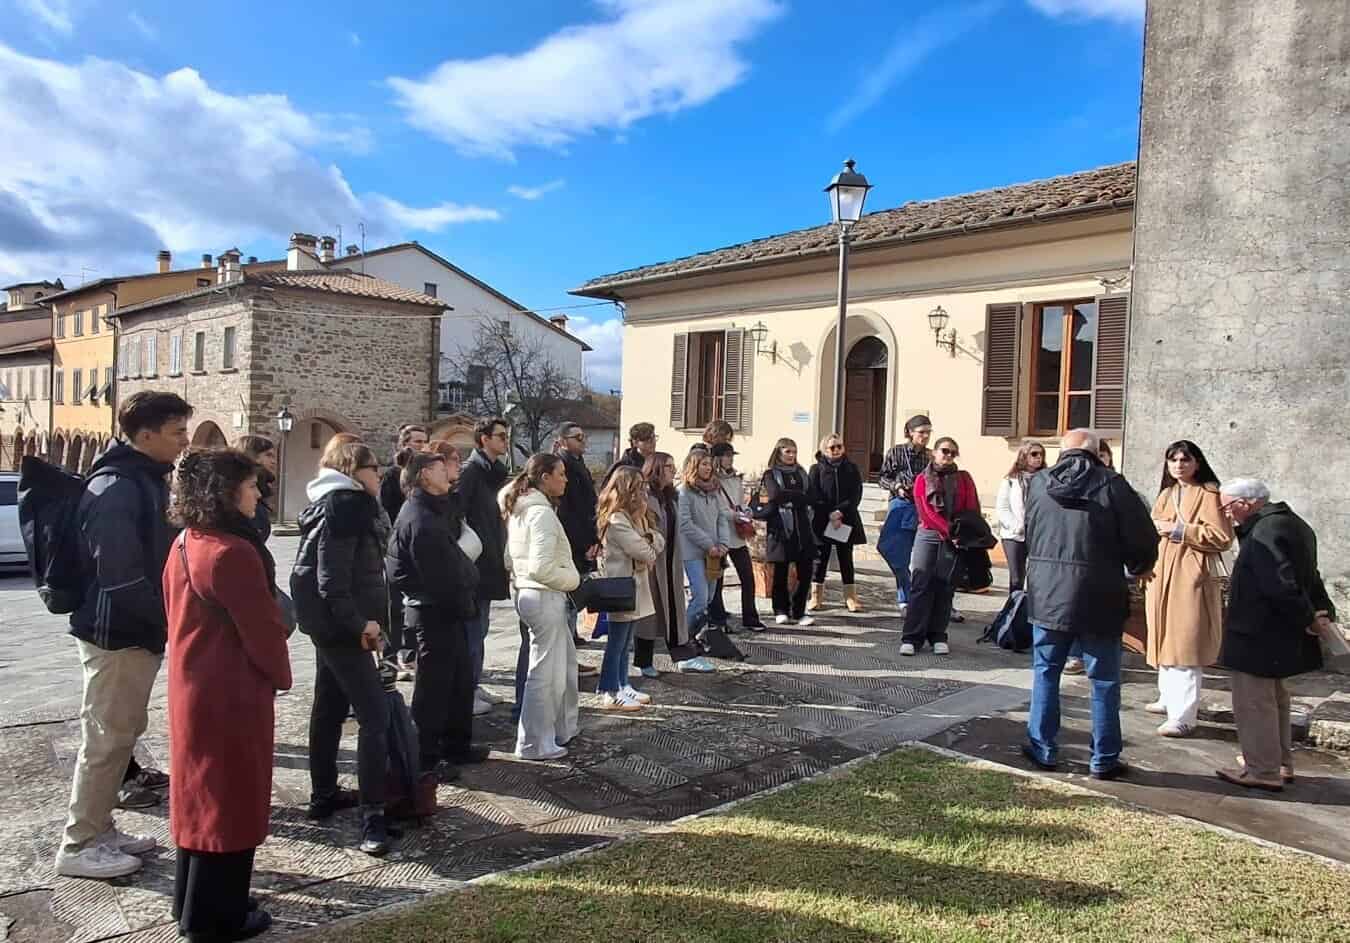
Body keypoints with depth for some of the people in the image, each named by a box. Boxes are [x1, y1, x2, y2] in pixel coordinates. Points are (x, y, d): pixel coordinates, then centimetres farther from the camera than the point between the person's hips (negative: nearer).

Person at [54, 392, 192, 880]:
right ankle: (79, 845, 13)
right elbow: (118, 572, -25)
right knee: (106, 737, 0)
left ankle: (101, 828, 29)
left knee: (122, 730, 17)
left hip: (138, 630, 10)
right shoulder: (116, 486, -19)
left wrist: (164, 618, 9)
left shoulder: (147, 479, 11)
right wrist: (164, 619, -16)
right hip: (115, 633, -10)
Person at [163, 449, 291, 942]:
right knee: (229, 800, 4)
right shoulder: (232, 552, -23)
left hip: (193, 685, 9)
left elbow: (182, 617, 13)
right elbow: (262, 627, -19)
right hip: (231, 693, -9)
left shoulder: (185, 545, 6)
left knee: (200, 793, 20)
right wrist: (281, 674, -4)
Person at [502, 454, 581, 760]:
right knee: (546, 673, 0)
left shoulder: (520, 510, 13)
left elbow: (510, 557, 17)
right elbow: (541, 568, -26)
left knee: (565, 662, 21)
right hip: (545, 597, -10)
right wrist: (574, 579, -12)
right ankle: (534, 745, 11)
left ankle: (563, 730, 32)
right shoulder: (542, 513, -19)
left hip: (527, 593, 10)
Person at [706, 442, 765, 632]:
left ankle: (750, 619, 17)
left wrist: (746, 515, 2)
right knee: (717, 580, 4)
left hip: (738, 535, 7)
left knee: (748, 577, 6)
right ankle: (717, 619, 17)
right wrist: (734, 515, -16)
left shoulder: (737, 478, 13)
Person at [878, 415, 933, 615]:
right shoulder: (895, 452, 2)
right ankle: (905, 602, 16)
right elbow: (882, 477, 5)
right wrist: (897, 487, -12)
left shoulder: (931, 456, 5)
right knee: (900, 560, 3)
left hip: (926, 509, 1)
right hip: (901, 508, 0)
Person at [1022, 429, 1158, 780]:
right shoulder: (1112, 485, -8)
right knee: (1104, 680, 9)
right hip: (1099, 598, -2)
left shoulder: (1038, 483, 1)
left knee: (1045, 672, 14)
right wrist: (1135, 568, 14)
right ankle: (1104, 760, 17)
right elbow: (1144, 542, -5)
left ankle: (1043, 749, 20)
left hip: (1046, 595, 3)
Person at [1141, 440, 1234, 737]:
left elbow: (1223, 537, -15)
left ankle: (1184, 716, -8)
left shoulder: (1208, 494, -6)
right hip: (1161, 576, 8)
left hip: (1190, 577, -8)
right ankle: (1169, 699, 29)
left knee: (1185, 645, -9)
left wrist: (1180, 530, -15)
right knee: (1165, 640, 15)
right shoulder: (1166, 494, 18)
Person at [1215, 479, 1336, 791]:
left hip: (1257, 636, -11)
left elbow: (1280, 585, -27)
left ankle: (1263, 770, 7)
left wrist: (1308, 619, -15)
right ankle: (1280, 763, 32)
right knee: (1274, 698, 21)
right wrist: (1324, 612, 12)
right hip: (1281, 636, 11)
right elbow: (1309, 577, 16)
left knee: (1254, 702, 0)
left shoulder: (1264, 532, -22)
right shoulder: (1293, 523, 13)